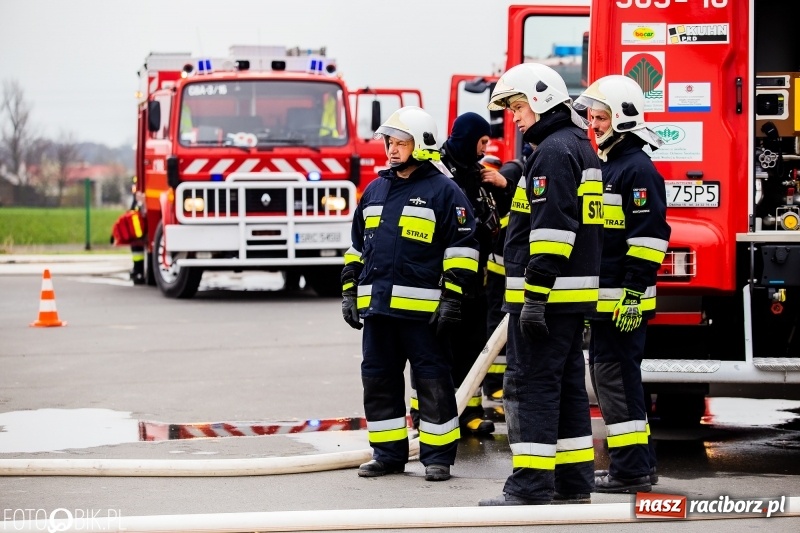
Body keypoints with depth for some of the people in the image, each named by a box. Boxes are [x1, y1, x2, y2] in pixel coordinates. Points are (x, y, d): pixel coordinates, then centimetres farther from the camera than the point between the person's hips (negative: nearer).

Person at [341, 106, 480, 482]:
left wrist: (452, 298, -12)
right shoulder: (375, 190, 16)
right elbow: (357, 246, 22)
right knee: (378, 379, 9)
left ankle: (438, 455, 4)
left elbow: (461, 248, -6)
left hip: (421, 307, -6)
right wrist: (349, 292, 16)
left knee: (432, 381, -2)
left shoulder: (443, 191, -3)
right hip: (376, 306, 6)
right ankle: (388, 452, 18)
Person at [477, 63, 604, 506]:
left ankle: (531, 487, -9)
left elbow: (552, 227, -22)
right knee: (567, 386, 12)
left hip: (549, 294, -10)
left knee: (530, 386, -8)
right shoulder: (580, 148, 19)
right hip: (575, 293, 10)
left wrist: (536, 294, -24)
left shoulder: (553, 150, -14)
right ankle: (573, 483, 16)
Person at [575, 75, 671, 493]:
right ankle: (638, 463, 20)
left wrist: (634, 294, -23)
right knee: (606, 376, 13)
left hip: (623, 300, -10)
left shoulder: (637, 169, -12)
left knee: (616, 378, -10)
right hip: (599, 298, 10)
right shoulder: (603, 166, 19)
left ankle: (631, 469, -6)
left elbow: (649, 235, -19)